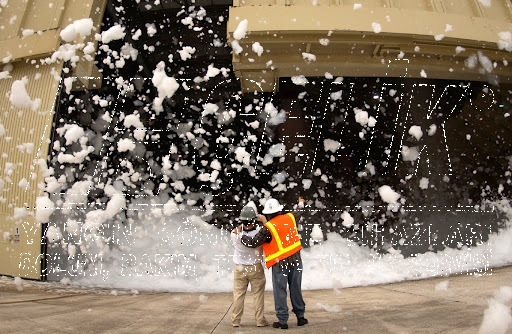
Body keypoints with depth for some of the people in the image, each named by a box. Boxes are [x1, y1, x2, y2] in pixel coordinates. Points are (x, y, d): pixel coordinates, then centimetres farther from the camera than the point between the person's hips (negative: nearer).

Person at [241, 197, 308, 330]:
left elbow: (253, 242, -12)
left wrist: (241, 236, 4)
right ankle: (300, 317, 23)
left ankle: (282, 321, 9)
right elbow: (299, 214, 24)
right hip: (295, 259, 5)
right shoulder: (290, 217, 0)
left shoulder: (268, 228, -15)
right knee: (296, 289, 15)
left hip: (280, 263, -5)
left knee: (280, 292, 5)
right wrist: (301, 204, 45)